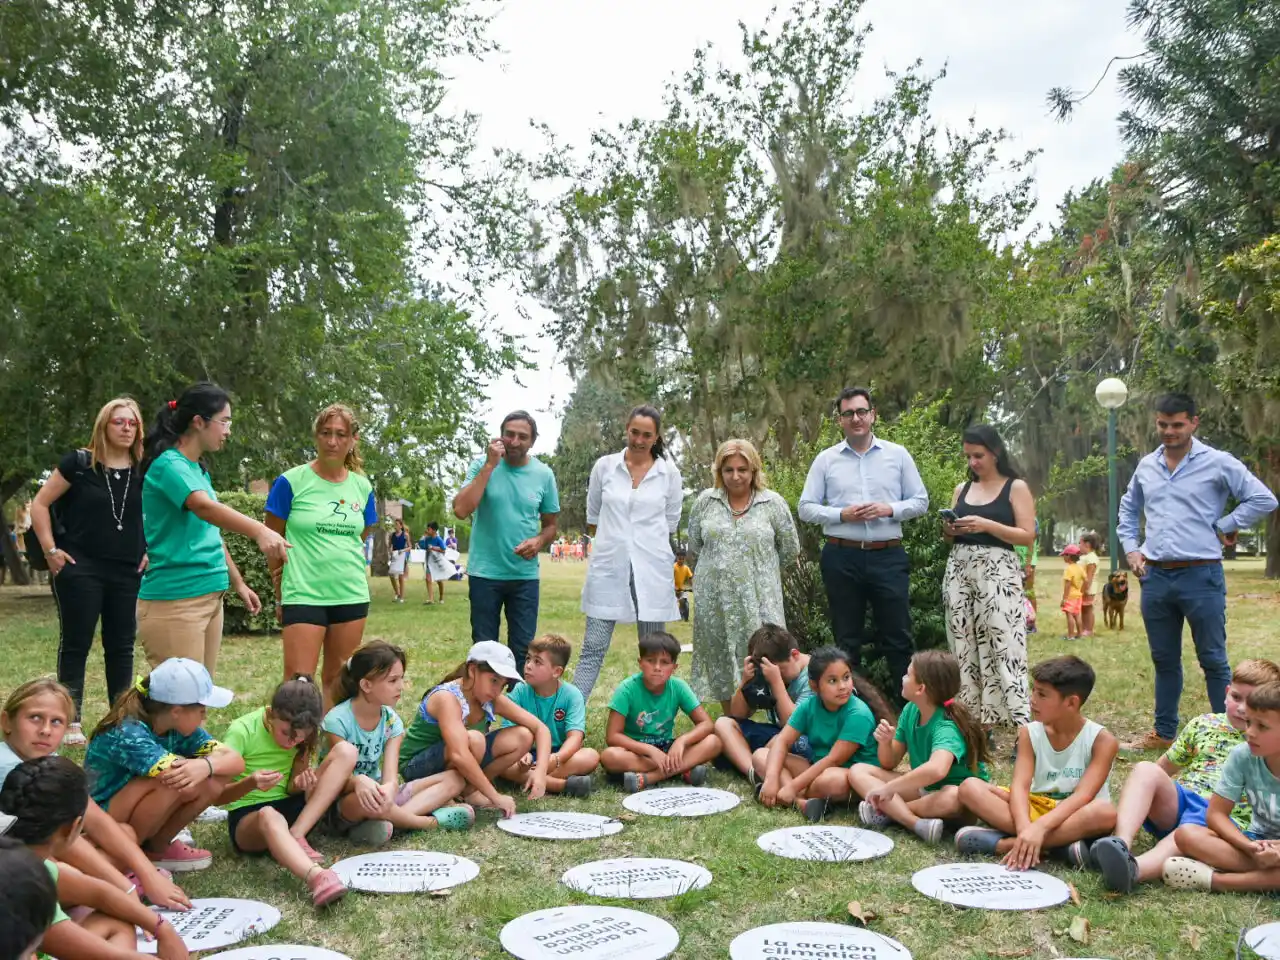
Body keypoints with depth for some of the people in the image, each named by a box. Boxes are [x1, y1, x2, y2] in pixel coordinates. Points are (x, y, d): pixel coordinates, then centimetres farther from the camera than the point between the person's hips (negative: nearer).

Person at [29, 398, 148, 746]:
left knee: (121, 646, 9)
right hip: (80, 569, -3)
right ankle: (71, 722, 10)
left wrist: (152, 551, 6)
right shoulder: (79, 463, -5)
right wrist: (50, 550, -7)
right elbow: (40, 504, -1)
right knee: (76, 644, 3)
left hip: (128, 573, 3)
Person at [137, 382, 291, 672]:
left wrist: (238, 583, 24)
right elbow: (205, 507, -32)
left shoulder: (199, 470, 15)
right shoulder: (168, 464, -13)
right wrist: (259, 531, -47)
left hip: (210, 597, 9)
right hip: (174, 601, -9)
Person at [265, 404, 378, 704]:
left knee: (338, 680, 12)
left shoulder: (362, 486, 6)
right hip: (303, 597, -4)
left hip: (352, 596, 4)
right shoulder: (291, 482, -5)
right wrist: (282, 595, 6)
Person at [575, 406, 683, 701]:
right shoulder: (604, 466, 4)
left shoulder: (669, 474, 2)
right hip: (608, 568, 0)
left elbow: (670, 523, 12)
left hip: (651, 571, 0)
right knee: (593, 648, -1)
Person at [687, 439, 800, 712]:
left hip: (758, 600, -2)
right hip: (714, 600, 2)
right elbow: (694, 549, 14)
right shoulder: (705, 502, 4)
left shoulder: (773, 503, 0)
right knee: (721, 662, 9)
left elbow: (790, 549, 8)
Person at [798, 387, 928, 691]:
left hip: (888, 556, 0)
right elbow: (806, 508, 4)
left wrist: (889, 509, -11)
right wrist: (842, 514, -11)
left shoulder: (897, 455, 6)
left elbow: (920, 501, 7)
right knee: (847, 639, 9)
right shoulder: (826, 460, 5)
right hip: (842, 557, 1)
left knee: (898, 636, 2)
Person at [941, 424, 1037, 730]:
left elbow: (1028, 536, -6)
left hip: (998, 572, -5)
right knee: (965, 649, 3)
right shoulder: (961, 489, 16)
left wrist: (985, 525, -15)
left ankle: (1023, 726, -10)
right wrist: (949, 530, -2)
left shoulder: (1016, 487, 2)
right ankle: (978, 721, 10)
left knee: (1003, 648, -11)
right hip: (959, 571, 5)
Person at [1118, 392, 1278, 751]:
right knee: (1164, 660, 15)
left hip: (1201, 576, -5)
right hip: (1155, 577, 5)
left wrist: (1222, 527, -7)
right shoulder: (1146, 466, 9)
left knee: (1213, 660, 3)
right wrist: (1130, 549, 13)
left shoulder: (1217, 463, -6)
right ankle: (1164, 732, 26)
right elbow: (1128, 509, 24)